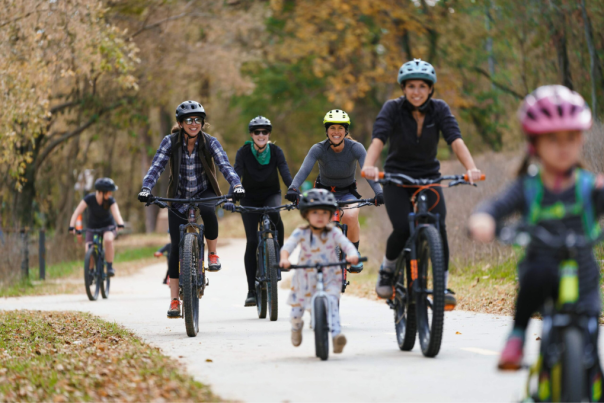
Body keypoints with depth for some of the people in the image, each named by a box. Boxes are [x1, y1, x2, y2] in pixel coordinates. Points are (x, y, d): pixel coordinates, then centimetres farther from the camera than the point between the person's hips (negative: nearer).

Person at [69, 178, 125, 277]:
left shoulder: (110, 201, -19)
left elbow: (116, 213, -34)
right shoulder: (89, 198, -21)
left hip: (108, 226, -1)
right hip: (93, 227, 1)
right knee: (88, 249, -20)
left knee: (108, 240, -35)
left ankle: (110, 267, -21)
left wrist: (120, 224, -55)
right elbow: (77, 213, -25)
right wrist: (72, 226, -39)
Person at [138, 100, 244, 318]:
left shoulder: (209, 142, -10)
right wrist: (146, 189, -35)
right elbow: (156, 167, -18)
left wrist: (237, 185, -39)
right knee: (176, 246, -8)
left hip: (204, 193, -1)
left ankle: (212, 254, -11)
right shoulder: (170, 142, -11)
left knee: (208, 211, -37)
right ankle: (174, 300, -1)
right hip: (179, 197, 1)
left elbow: (224, 165, -21)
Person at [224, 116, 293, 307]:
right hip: (250, 198, 0)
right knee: (252, 242, -12)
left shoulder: (276, 152, -13)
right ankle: (251, 291, -6)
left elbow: (286, 174, -24)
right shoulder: (243, 152, -15)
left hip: (271, 194, 0)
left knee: (274, 213, -37)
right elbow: (236, 175, -26)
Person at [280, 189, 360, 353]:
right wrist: (284, 258, -44)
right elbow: (288, 245, -22)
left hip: (330, 278, -1)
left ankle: (336, 335, -35)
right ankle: (296, 326, 44)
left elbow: (346, 244, -21)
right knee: (297, 309, 7)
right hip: (306, 278, 1)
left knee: (331, 302, -27)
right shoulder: (301, 233, -9)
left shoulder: (333, 232, -7)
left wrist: (352, 254, -44)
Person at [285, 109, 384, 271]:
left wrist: (379, 192, -48)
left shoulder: (356, 148, -19)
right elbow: (304, 170, -33)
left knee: (350, 216, -31)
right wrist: (293, 188, -52)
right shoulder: (318, 149, -19)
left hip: (347, 194, -1)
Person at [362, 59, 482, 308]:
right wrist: (369, 166, -50)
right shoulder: (393, 109, -14)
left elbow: (455, 140, -22)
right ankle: (387, 271, 8)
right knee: (403, 230, -22)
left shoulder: (439, 109, -9)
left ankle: (443, 285, -11)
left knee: (438, 226, -22)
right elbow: (378, 139, -29)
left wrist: (471, 168, -41)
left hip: (428, 177, 2)